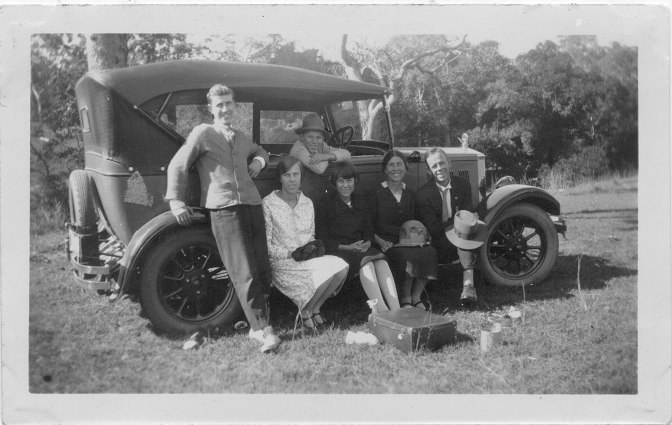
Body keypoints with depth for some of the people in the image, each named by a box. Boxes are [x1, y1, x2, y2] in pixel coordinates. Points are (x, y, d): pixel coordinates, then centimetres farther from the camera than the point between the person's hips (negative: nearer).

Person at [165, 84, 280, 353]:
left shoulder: (240, 138, 24)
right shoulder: (203, 133, 6)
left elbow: (260, 151, 44)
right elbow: (177, 166, 5)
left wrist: (258, 161, 20)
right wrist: (176, 202, -1)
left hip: (252, 206, 7)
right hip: (224, 210, -6)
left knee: (262, 268, 2)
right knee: (244, 272, -12)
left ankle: (258, 326, 10)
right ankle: (263, 328, -12)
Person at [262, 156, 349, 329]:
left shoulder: (307, 203, 12)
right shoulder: (268, 204, -5)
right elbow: (265, 244, -8)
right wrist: (289, 254, -19)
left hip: (309, 258, 6)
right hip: (283, 264, -5)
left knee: (342, 266, -22)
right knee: (327, 270, -29)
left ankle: (315, 308, 1)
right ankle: (305, 311, -1)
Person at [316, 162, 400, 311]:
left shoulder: (360, 202, 19)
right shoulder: (326, 203, 2)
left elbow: (368, 231, 19)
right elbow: (322, 239, -2)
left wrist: (367, 243, -5)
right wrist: (347, 247, -15)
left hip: (360, 248, 5)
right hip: (336, 251, -4)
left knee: (381, 260, -29)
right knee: (365, 261, -35)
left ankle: (396, 310, -43)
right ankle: (382, 311, -46)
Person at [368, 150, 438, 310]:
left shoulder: (410, 194, 15)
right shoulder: (376, 194, 0)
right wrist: (380, 241, -19)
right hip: (387, 242, -4)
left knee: (428, 252, -27)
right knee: (407, 255, -34)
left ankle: (416, 297, -13)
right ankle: (405, 300, -16)